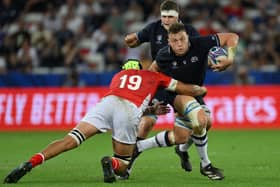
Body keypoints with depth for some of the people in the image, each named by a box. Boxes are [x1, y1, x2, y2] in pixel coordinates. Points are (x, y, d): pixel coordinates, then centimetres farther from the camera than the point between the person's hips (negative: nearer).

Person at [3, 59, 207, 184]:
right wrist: (201, 89, 56)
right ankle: (112, 162, -21)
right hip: (131, 113, -2)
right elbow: (188, 90, 36)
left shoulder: (119, 75, 39)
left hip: (107, 103, 2)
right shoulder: (154, 76, 33)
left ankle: (30, 163, -27)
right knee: (122, 164, 15)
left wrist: (151, 110, 43)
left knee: (70, 140, -7)